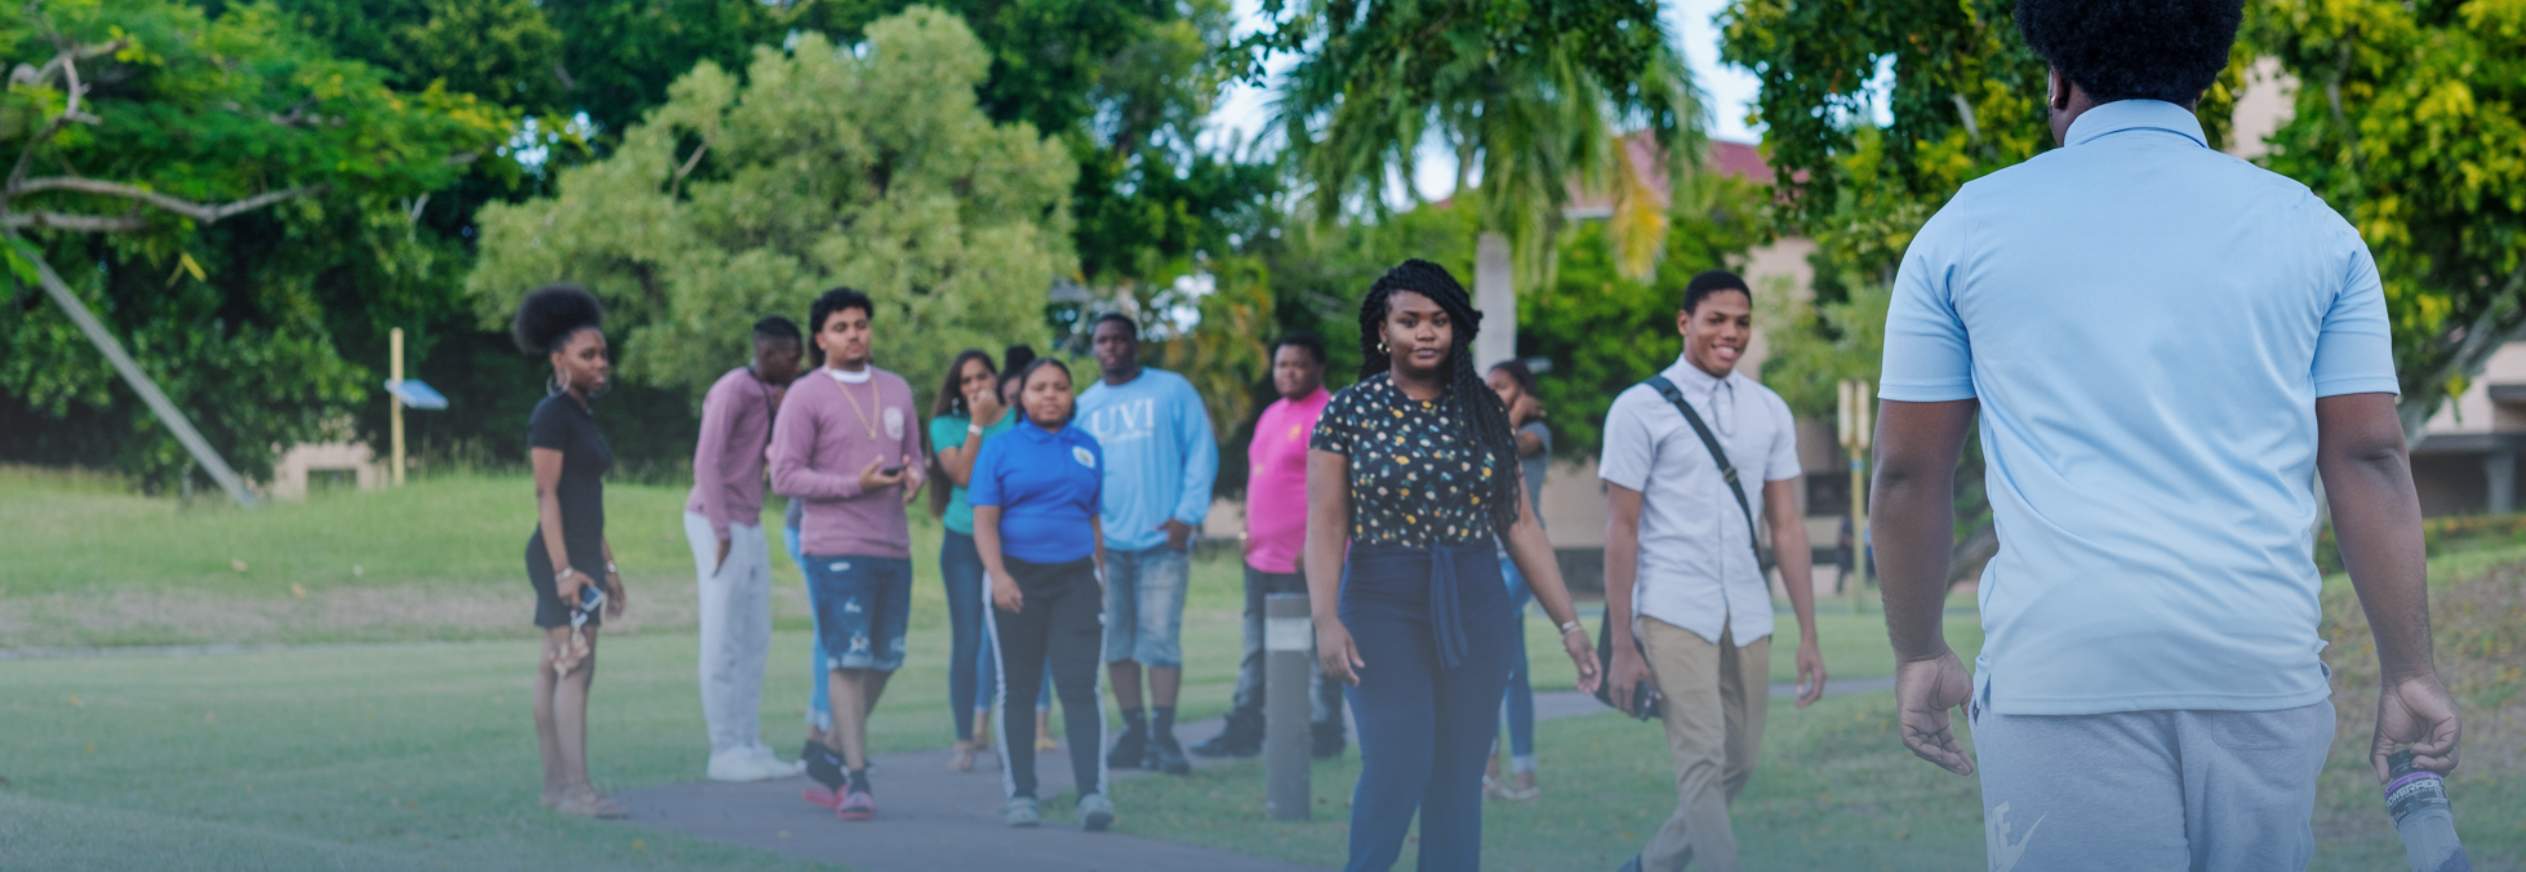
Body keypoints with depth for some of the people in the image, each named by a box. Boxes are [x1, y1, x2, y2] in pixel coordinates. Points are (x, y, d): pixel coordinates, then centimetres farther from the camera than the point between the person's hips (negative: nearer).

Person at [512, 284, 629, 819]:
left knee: (554, 668, 10)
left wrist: (607, 565, 20)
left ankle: (555, 784, 13)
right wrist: (564, 568, -22)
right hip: (561, 555, -9)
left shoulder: (582, 414, 17)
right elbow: (546, 495, -16)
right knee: (575, 666, -13)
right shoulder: (552, 415, -11)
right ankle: (575, 788, -16)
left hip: (580, 555, 9)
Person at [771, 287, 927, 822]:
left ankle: (831, 755, 26)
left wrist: (914, 476, -4)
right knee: (849, 660, -11)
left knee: (883, 661, 10)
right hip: (836, 549, -6)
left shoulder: (897, 391, 15)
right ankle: (856, 779, -9)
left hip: (893, 547, 6)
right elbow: (784, 475, -8)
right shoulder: (806, 398, -3)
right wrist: (856, 484, -18)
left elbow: (913, 454, 22)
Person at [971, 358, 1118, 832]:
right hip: (1017, 579, -1)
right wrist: (998, 575, -18)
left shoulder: (1088, 448, 12)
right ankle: (1020, 793, 12)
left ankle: (1092, 792, -16)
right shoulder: (1000, 449, 3)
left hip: (1075, 579, 1)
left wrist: (1101, 577, 14)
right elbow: (984, 521, -4)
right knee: (1017, 688, 5)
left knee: (1080, 686, -9)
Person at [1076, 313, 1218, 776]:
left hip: (1162, 539, -4)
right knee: (1117, 643, 6)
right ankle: (1133, 733, 13)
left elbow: (1202, 453, 0)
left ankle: (1163, 737, -7)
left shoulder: (1172, 391, 3)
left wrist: (1187, 515, -9)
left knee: (1160, 639, -8)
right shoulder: (1084, 405, 13)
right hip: (1105, 543, 4)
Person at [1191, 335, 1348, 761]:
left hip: (1305, 564, -9)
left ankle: (1324, 734, 5)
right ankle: (1244, 730, 17)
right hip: (1263, 558, 9)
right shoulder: (1271, 415, 18)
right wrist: (1251, 535, 18)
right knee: (1255, 653, 12)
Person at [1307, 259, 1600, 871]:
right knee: (1398, 767, -15)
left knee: (1460, 778, 1)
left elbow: (1521, 525, 9)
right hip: (1383, 606, -3)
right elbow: (1325, 523, -6)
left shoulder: (1482, 413, 9)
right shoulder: (1350, 412, 0)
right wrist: (1326, 620, -19)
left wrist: (1569, 624, 4)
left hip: (1474, 610, 3)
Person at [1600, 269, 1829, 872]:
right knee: (1702, 765, -13)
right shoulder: (1642, 408, -3)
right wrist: (1622, 646, -7)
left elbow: (1786, 526, 9)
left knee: (1739, 767, 10)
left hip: (1748, 618, 5)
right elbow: (1621, 530, -4)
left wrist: (1809, 636, 5)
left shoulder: (1769, 411, 10)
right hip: (1673, 613, -5)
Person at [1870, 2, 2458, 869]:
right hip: (2262, 667, 2)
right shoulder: (2313, 232, 9)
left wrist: (1918, 654, 17)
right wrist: (2408, 670, 8)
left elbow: (1907, 471, 8)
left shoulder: (1967, 229, 6)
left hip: (2062, 672, -2)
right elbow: (2370, 459, 5)